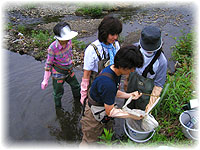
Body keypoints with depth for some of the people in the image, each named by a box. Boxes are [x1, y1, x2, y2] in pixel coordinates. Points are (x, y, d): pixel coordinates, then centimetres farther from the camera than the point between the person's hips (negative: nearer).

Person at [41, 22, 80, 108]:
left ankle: (78, 100, 55)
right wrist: (45, 80, -11)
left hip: (69, 71, 6)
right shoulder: (52, 48, -29)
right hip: (58, 74, -6)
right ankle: (58, 108, 43)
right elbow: (48, 64, -18)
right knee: (58, 93, 14)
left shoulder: (69, 41, -14)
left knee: (76, 86, 24)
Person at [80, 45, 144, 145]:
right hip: (94, 115, -8)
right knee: (89, 141, 15)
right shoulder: (108, 82, -39)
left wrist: (129, 95, -8)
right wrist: (132, 115, -19)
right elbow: (110, 111, -27)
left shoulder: (115, 70, -9)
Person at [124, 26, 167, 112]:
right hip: (132, 85, 4)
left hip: (146, 92, -4)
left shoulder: (161, 61, -29)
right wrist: (126, 80, 10)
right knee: (128, 108, 27)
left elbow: (158, 85, -21)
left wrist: (151, 104, -24)